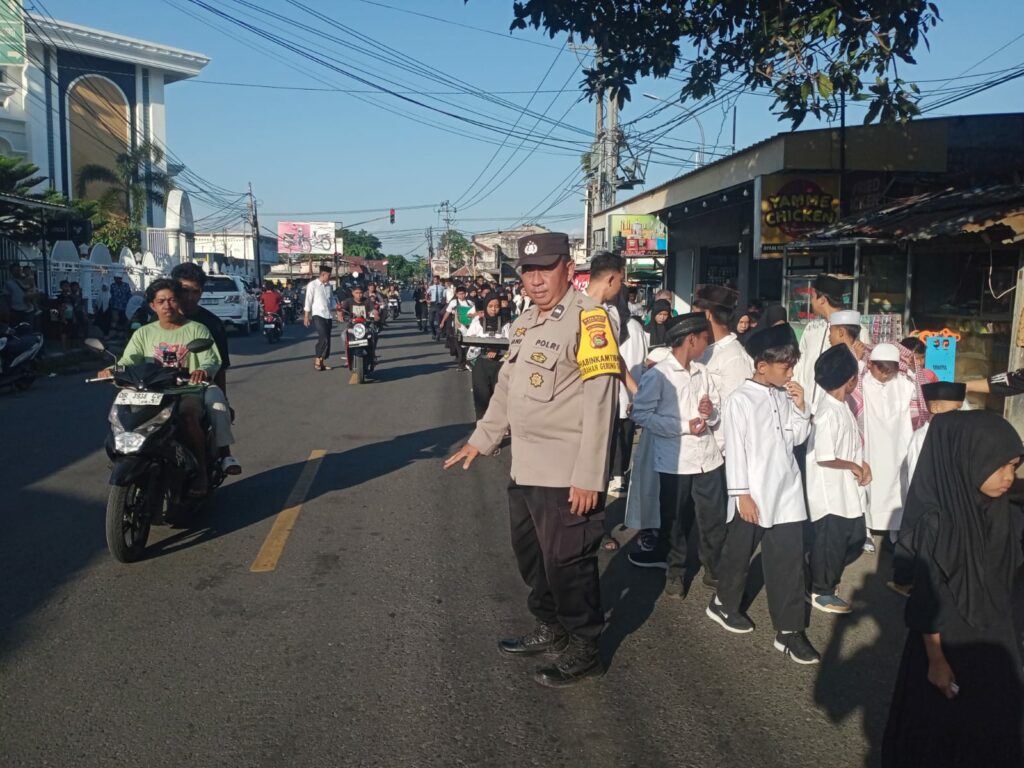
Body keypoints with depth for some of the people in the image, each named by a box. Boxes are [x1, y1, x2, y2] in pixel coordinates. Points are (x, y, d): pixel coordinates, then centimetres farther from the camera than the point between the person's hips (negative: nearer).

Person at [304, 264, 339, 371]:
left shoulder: (329, 286, 13)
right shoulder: (312, 285, -3)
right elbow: (308, 300, -4)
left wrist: (336, 306, 2)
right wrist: (306, 316, -6)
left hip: (328, 315, 6)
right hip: (318, 315, -6)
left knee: (327, 339, 7)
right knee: (323, 338, -18)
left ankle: (322, 361, 15)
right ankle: (317, 359, -7)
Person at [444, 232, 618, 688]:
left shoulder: (587, 318, -16)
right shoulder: (525, 321, 12)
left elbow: (599, 402, -20)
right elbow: (507, 387, 22)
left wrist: (589, 477, -22)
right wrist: (481, 440, 21)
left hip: (566, 476, -9)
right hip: (525, 469, 9)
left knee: (567, 563, 5)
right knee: (530, 556, 21)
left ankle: (583, 649, 24)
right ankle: (550, 628, 41)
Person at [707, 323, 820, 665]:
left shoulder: (785, 396, 5)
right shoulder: (740, 401, -12)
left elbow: (797, 438, 10)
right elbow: (735, 450, -13)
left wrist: (800, 408, -4)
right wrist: (742, 494, -14)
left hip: (787, 493, 5)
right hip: (754, 496, -5)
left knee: (789, 561, 5)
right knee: (739, 554, 14)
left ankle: (790, 630, 12)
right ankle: (723, 604, 37)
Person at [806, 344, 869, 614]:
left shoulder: (842, 404, 5)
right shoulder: (829, 413, -25)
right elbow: (824, 458, -27)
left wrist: (862, 463, 2)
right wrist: (854, 466, -12)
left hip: (846, 490, 9)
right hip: (829, 492, -9)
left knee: (856, 539, 19)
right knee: (830, 543, 6)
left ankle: (825, 576, 37)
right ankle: (821, 592, 25)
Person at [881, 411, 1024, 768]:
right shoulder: (937, 522, -24)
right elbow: (928, 598, -18)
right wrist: (935, 659, -14)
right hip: (949, 641, -5)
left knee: (993, 728, 20)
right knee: (937, 727, 14)